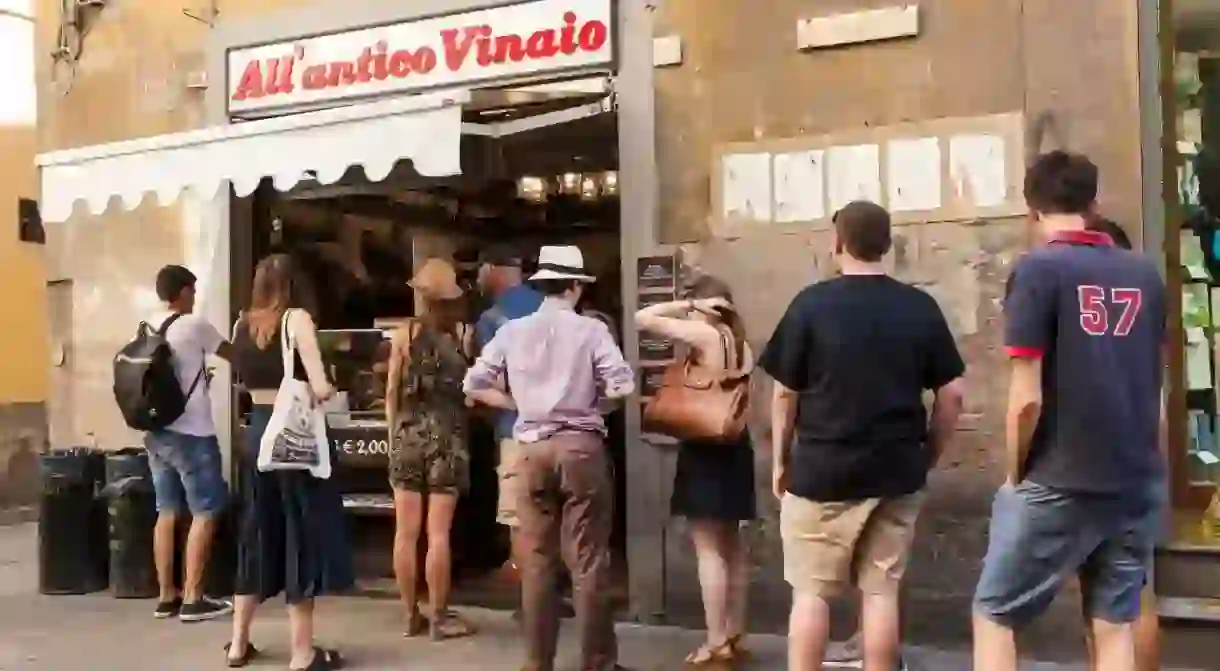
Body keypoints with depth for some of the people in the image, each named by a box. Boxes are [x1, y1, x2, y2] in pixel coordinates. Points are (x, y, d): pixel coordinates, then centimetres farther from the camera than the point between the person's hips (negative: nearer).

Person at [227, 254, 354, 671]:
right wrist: (326, 389, 0)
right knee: (301, 533, 1)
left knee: (257, 533, 15)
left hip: (257, 432, 6)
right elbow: (319, 387, -19)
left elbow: (245, 380, 13)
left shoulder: (242, 325, 8)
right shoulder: (296, 318, -10)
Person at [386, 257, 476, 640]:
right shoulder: (465, 333, -2)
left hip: (409, 433, 1)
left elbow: (391, 392, 5)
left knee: (406, 531, 7)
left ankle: (411, 615, 15)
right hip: (447, 434, -1)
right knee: (438, 532, 1)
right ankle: (439, 617, 6)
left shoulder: (405, 334, 1)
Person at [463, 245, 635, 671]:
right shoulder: (590, 330, -4)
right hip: (580, 447, -3)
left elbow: (474, 385, 7)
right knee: (588, 560, 4)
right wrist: (591, 394, 8)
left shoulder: (512, 331, 5)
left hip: (533, 450, 3)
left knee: (536, 560, 10)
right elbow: (623, 385, -11)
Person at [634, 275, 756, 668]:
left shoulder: (704, 335, -13)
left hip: (706, 448, -8)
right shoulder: (740, 343, 10)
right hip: (734, 446, 8)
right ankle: (734, 634, 23)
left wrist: (687, 306, -7)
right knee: (731, 545, 15)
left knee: (708, 549, -4)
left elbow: (643, 319, -15)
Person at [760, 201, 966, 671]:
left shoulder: (811, 303, -6)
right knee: (881, 590, 9)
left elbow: (785, 392, -3)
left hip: (821, 469, -2)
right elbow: (952, 394, 3)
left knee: (811, 591, 7)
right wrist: (928, 457, 14)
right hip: (896, 471, 3)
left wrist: (781, 461, 7)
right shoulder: (921, 308, 2)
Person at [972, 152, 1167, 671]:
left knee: (993, 615, 7)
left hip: (1058, 484, -5)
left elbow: (1027, 397, -15)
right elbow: (1154, 384, 14)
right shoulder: (1145, 275, 6)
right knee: (1114, 625, 12)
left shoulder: (1038, 270, -11)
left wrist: (1014, 474, -1)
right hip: (1135, 482, 6)